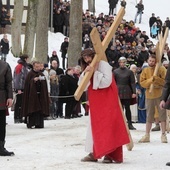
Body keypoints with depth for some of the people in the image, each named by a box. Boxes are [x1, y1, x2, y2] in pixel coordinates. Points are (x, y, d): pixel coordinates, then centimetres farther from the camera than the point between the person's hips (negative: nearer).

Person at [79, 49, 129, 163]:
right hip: (95, 102, 7)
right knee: (96, 126, 7)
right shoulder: (88, 69, 13)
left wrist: (95, 72, -17)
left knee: (107, 125, -11)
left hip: (107, 100, -7)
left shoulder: (103, 65, -8)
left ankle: (110, 153, -13)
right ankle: (95, 153, 9)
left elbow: (107, 81, -20)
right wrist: (85, 73, -11)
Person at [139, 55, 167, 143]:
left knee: (162, 114, 0)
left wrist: (156, 79, -22)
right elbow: (142, 83, -2)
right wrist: (150, 80, -18)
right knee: (149, 116, 8)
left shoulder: (161, 69, -3)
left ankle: (163, 135, 6)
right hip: (149, 95, 3)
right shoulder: (145, 70, 6)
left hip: (160, 95, -2)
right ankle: (147, 135, 12)